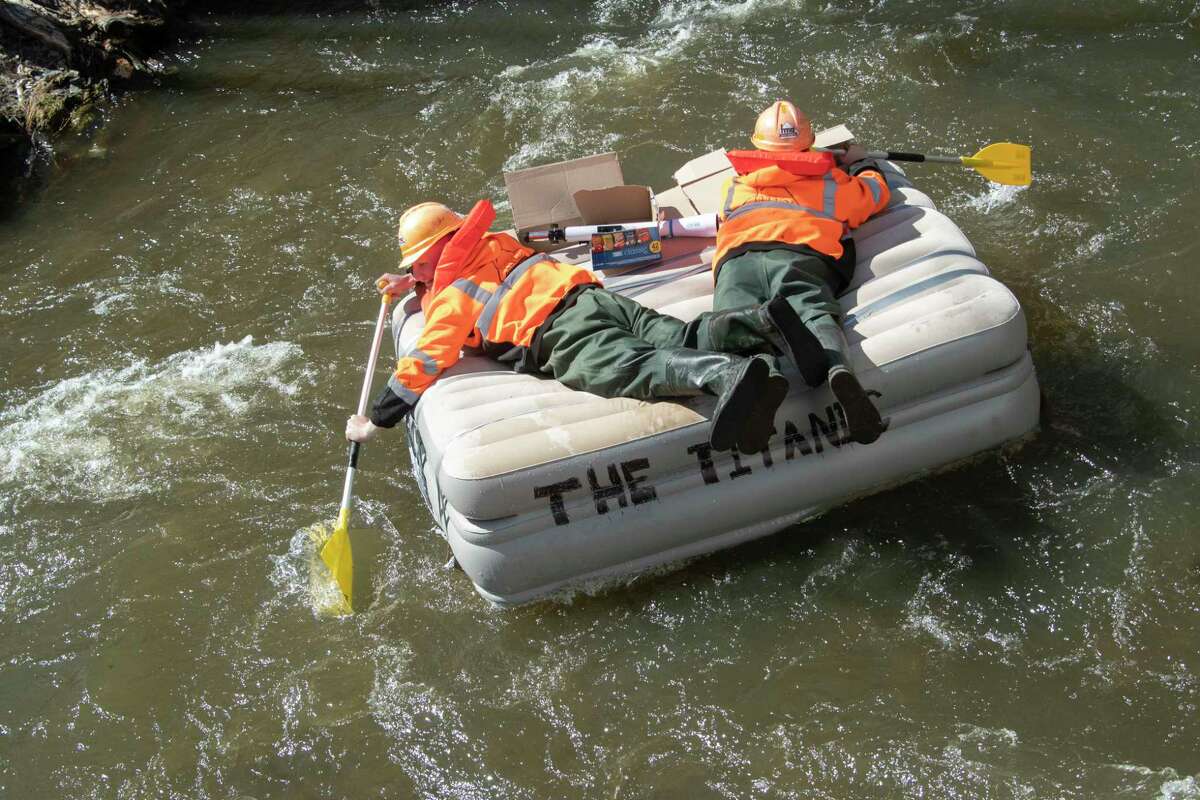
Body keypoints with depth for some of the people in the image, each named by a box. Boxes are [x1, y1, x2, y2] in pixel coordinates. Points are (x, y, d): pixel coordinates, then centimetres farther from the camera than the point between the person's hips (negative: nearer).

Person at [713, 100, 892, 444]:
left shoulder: (733, 186, 35)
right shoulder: (831, 183, 31)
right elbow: (876, 192, 49)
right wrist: (862, 163, 70)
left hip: (736, 260, 1)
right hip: (802, 256, -1)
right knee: (814, 312, -25)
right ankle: (837, 369, -59)